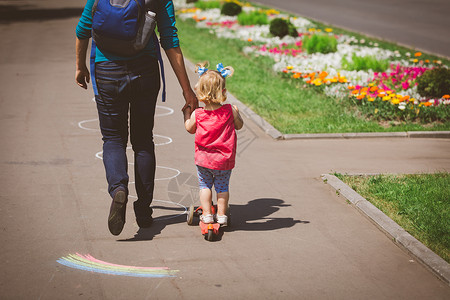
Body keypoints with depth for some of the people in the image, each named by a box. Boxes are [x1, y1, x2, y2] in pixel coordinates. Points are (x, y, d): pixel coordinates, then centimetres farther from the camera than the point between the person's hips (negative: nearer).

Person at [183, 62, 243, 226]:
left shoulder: (197, 114, -11)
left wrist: (187, 114, 23)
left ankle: (207, 214, 16)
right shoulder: (230, 111, -13)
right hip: (225, 159, 0)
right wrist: (236, 113, 21)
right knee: (222, 187, 14)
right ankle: (221, 215, 18)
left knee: (205, 186, 15)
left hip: (203, 158, 0)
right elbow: (239, 126, 4)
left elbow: (190, 129, 8)